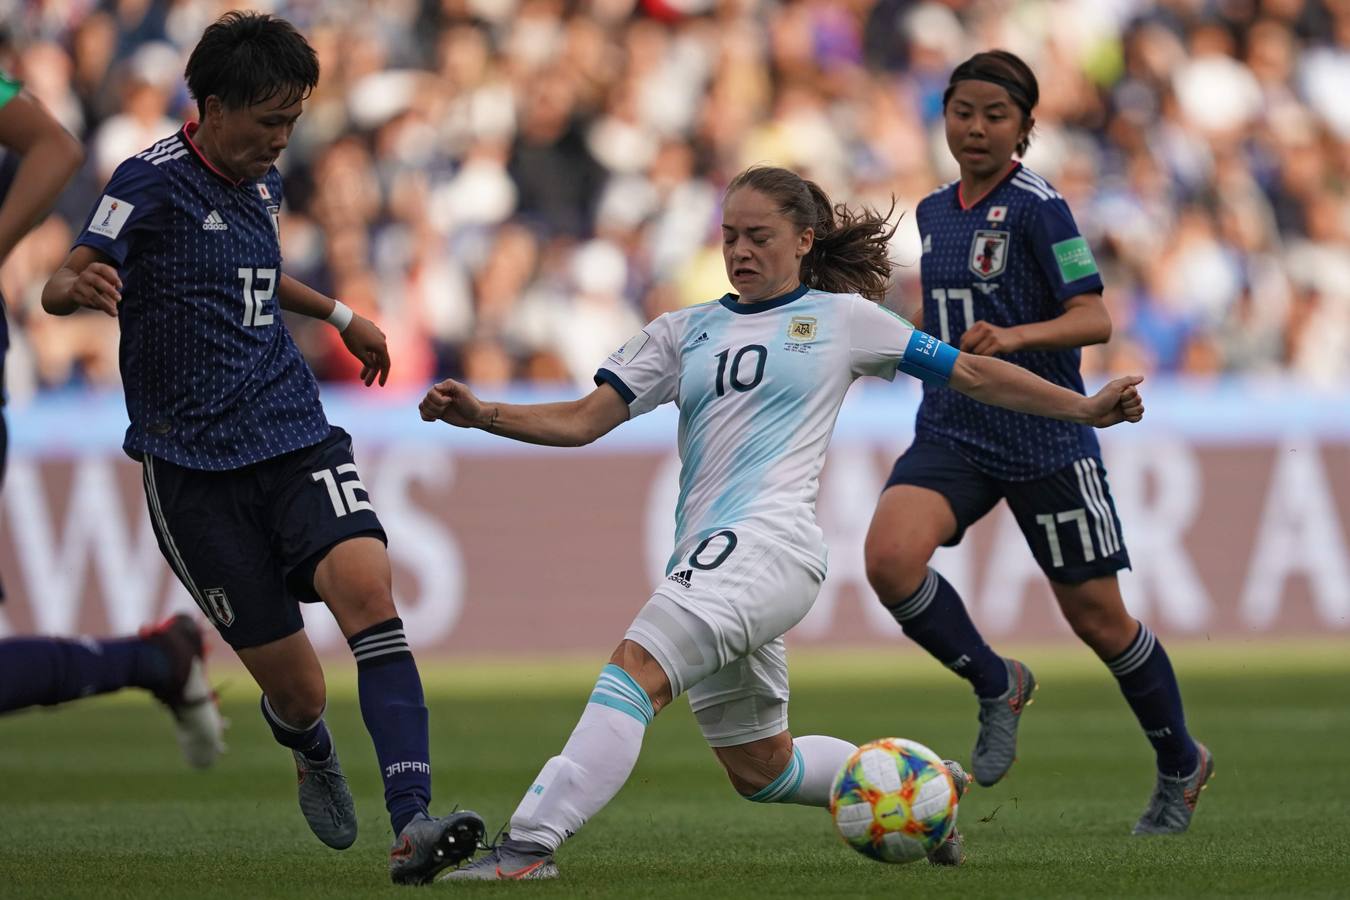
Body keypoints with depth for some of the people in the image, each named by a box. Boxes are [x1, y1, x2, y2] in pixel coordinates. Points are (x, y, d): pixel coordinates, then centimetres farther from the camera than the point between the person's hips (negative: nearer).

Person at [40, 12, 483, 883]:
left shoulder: (262, 181, 13)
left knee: (368, 590, -24)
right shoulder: (153, 182, -9)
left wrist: (339, 313, 37)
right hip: (194, 465, -5)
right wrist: (79, 286, -42)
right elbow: (62, 283, -20)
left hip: (296, 435, 5)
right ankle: (314, 757, 38)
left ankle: (413, 824, -32)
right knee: (296, 691, -2)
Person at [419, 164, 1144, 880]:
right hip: (709, 559, 7)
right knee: (760, 770, 16)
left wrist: (1086, 409, 7)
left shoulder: (841, 318, 8)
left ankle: (530, 846, -36)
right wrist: (480, 415, -3)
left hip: (771, 545, -7)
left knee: (636, 667, -28)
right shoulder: (685, 332, 19)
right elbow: (582, 421, 13)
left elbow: (973, 373, 13)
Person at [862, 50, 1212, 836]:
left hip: (1044, 439, -5)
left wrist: (1016, 338, -33)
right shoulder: (935, 211, 11)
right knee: (889, 557, -24)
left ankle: (1182, 766, 29)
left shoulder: (1038, 206, -10)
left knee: (1097, 617, 5)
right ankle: (997, 686, 0)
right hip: (951, 436, 5)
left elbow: (1094, 318, -17)